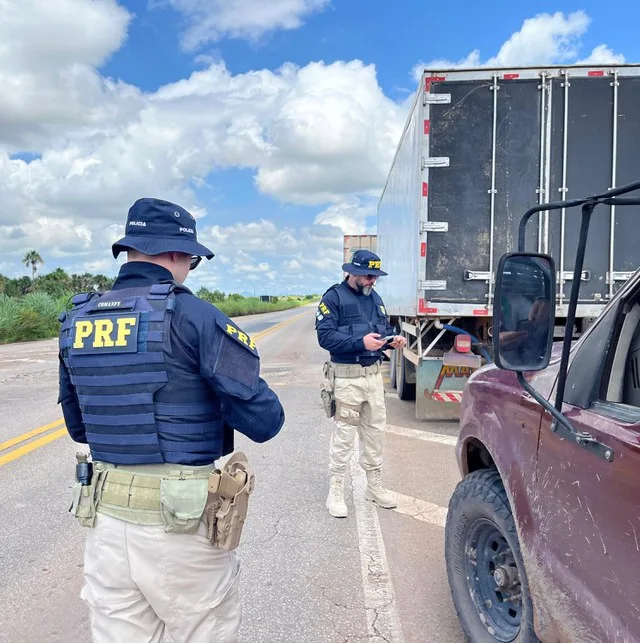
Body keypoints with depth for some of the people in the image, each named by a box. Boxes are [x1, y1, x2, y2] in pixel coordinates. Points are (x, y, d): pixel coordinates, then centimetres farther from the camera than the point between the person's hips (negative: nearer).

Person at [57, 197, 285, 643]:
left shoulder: (77, 321, 4)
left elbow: (78, 427, 14)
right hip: (182, 523, -5)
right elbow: (265, 421, -16)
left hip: (105, 521, 6)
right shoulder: (192, 316, -15)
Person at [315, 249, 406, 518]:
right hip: (346, 376, -6)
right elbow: (325, 336, -18)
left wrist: (393, 339, -4)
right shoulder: (334, 297, -9)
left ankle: (374, 485, 30)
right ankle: (335, 492, 14)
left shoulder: (374, 297, 11)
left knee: (376, 430, 14)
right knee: (344, 435, 0)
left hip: (374, 374, 6)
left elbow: (385, 328, 18)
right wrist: (360, 342, -26)